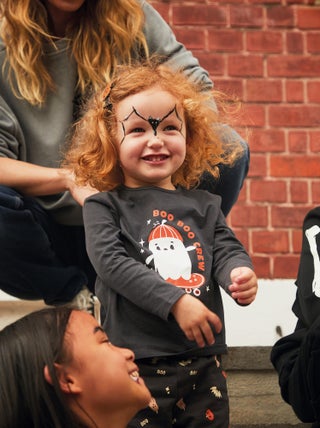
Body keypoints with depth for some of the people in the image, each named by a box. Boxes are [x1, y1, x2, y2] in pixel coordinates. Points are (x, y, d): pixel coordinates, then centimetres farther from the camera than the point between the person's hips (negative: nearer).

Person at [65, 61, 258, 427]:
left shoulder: (203, 205, 12)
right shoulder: (104, 207, -1)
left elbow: (226, 248, 6)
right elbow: (111, 261, -13)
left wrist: (239, 273, -20)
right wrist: (176, 302, -22)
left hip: (204, 360, 4)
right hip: (138, 365, -4)